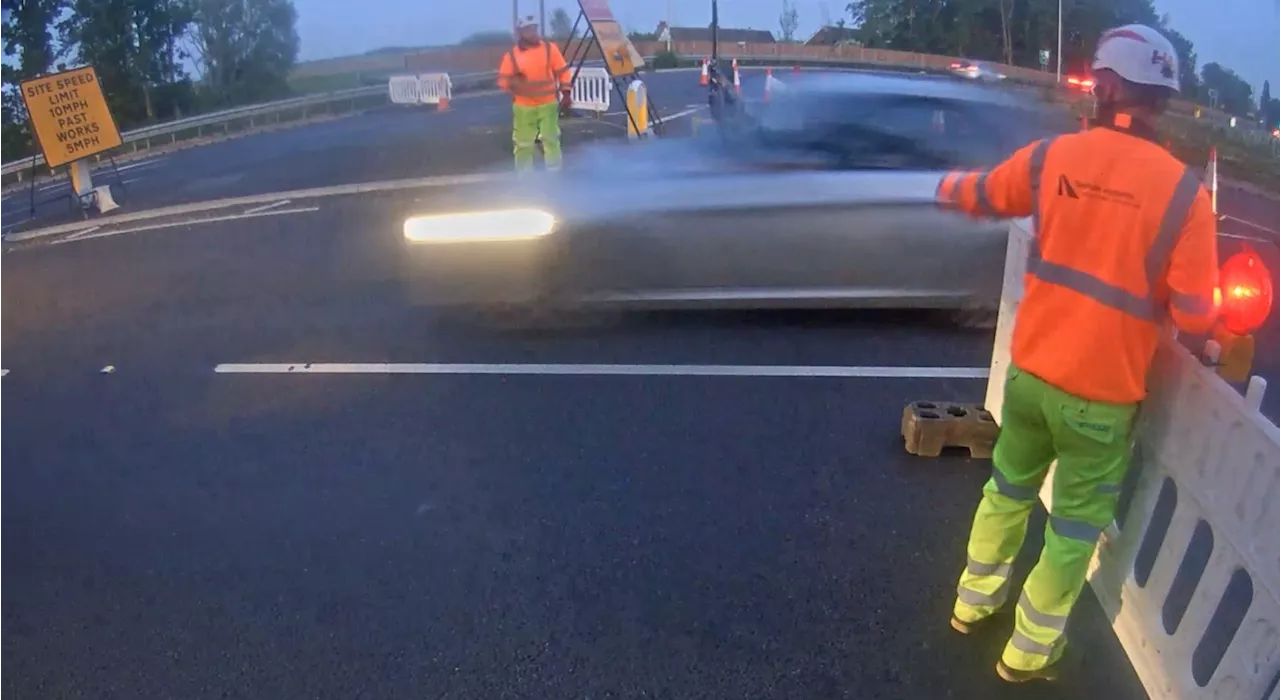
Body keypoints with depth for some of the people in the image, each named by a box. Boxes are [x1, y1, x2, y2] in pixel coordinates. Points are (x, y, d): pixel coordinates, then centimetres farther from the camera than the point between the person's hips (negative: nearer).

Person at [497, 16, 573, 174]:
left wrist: (566, 93, -1)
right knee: (523, 142, 4)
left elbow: (562, 71, 4)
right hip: (523, 106, 0)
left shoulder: (550, 48, 0)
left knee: (551, 138, 1)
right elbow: (503, 80, 1)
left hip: (548, 104, 0)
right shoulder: (512, 55, -2)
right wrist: (513, 82, -21)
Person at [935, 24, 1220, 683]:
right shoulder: (1181, 190, -17)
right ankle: (1029, 652, 31)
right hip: (1101, 394, -4)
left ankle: (974, 601, 44)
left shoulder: (1051, 156, -5)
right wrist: (1182, 301, 9)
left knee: (1008, 488, 26)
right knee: (1075, 527, 15)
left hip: (1031, 369, 4)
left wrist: (948, 186, 38)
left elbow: (980, 195, 15)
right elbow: (1193, 315, -16)